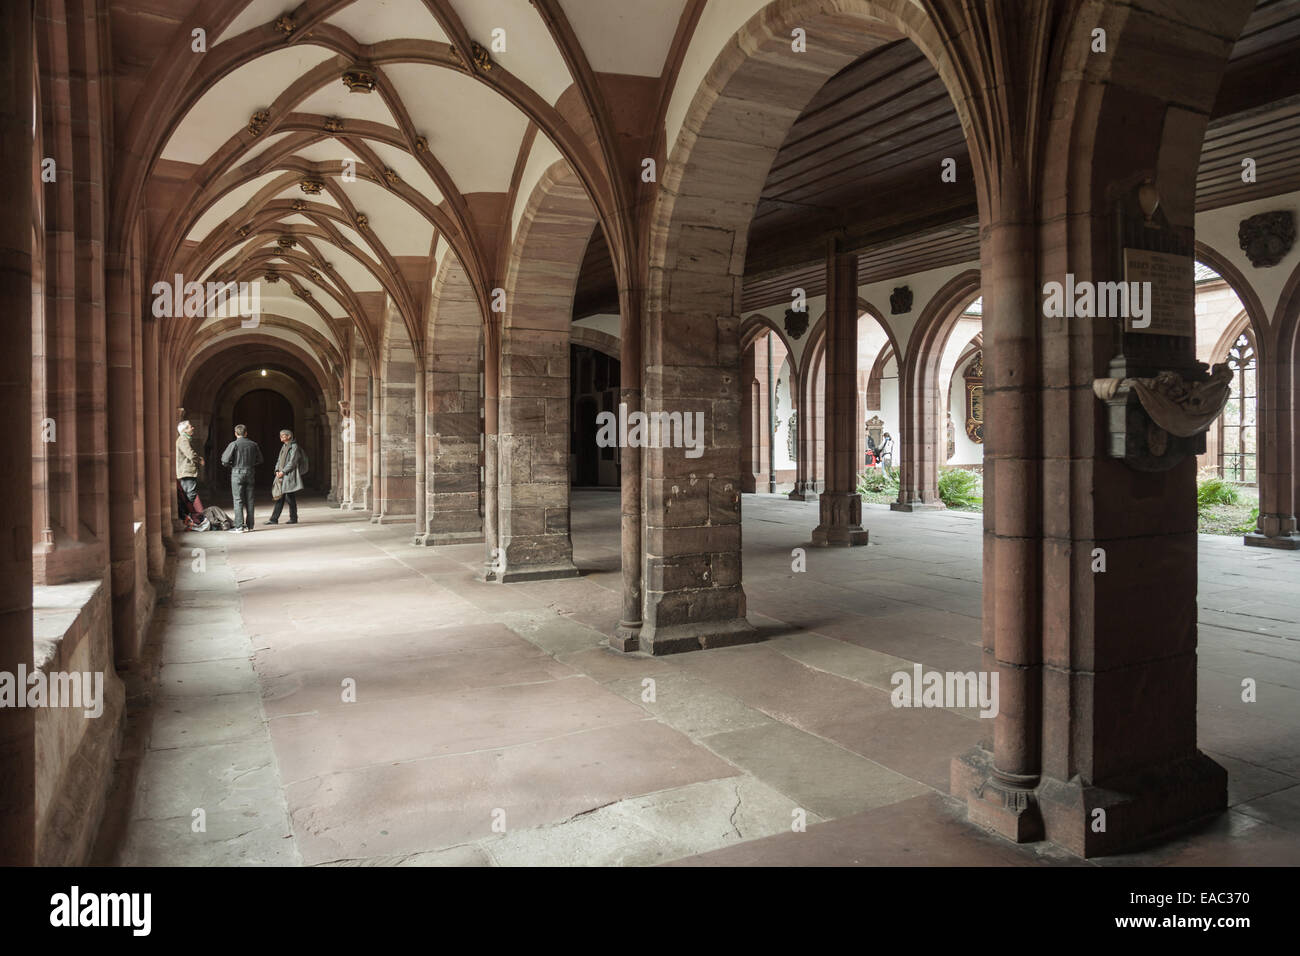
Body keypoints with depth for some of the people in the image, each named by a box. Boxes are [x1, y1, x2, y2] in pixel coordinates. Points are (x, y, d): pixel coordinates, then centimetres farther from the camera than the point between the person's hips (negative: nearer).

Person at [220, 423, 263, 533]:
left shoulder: (234, 444, -7)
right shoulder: (253, 444, 6)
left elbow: (225, 460, -11)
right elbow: (259, 460, 12)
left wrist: (230, 465, 8)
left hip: (237, 472, -4)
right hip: (250, 473, 4)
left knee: (238, 500, -3)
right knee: (249, 500, 8)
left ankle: (239, 526, -6)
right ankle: (249, 525, 10)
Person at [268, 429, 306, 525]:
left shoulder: (294, 447, -8)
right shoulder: (283, 447, 18)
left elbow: (292, 462, -14)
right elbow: (279, 460, 17)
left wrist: (283, 472, -15)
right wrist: (277, 471, 1)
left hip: (290, 475, -8)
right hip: (282, 476, 8)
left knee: (290, 497, -3)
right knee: (279, 498, 5)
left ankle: (293, 518, 7)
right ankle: (274, 519, 5)